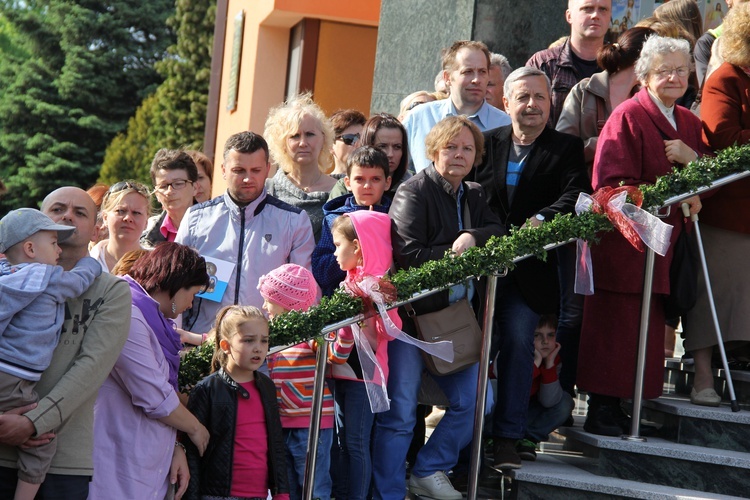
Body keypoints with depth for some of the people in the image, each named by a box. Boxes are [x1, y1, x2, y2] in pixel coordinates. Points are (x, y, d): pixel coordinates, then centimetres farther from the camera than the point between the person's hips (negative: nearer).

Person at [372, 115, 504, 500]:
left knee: (470, 401, 9)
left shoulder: (473, 196, 15)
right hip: (411, 313, -7)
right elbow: (408, 254, -17)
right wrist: (456, 253, -14)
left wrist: (472, 238, -18)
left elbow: (499, 233, 0)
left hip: (455, 313, 7)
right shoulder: (414, 192, -8)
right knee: (399, 414, -4)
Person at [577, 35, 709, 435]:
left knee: (646, 331, 7)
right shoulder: (628, 117, -7)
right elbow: (612, 183, -14)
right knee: (613, 325, -5)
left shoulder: (689, 124, 16)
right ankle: (601, 412, 2)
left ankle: (618, 408, 15)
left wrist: (691, 158, -8)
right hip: (622, 241, -7)